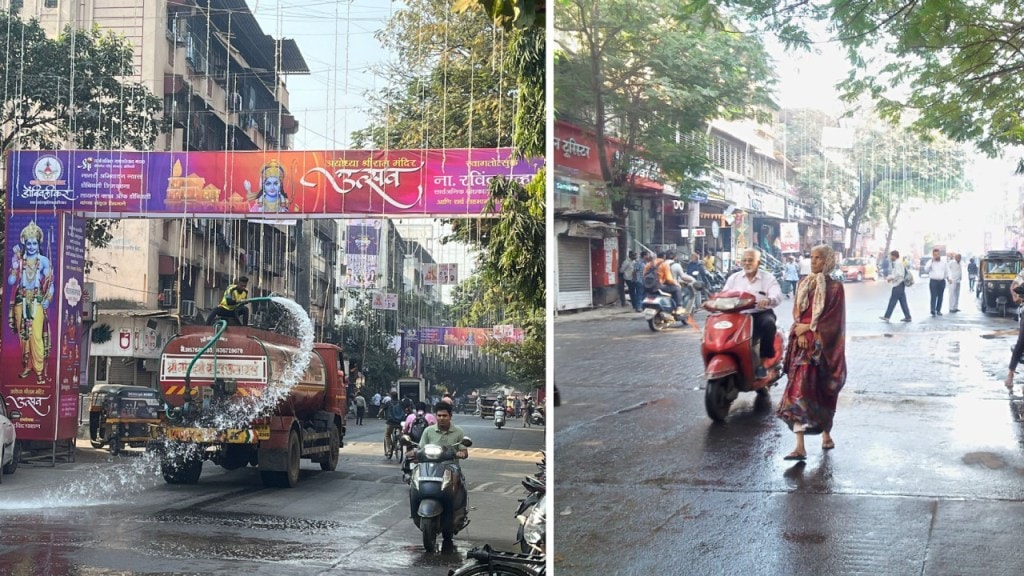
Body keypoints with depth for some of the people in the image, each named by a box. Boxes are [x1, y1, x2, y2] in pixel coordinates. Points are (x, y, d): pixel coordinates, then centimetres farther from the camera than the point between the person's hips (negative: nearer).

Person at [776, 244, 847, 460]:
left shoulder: (835, 287, -2)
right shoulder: (804, 284, 11)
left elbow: (833, 319, -7)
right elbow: (797, 313, 7)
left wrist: (808, 328, -11)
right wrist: (800, 334, -9)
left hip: (824, 346, -3)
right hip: (803, 344, 3)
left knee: (823, 391, 9)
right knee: (799, 390, -7)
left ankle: (826, 433, 33)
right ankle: (800, 446, -12)